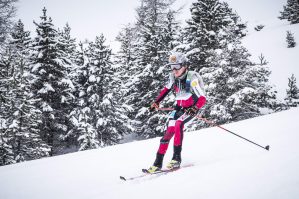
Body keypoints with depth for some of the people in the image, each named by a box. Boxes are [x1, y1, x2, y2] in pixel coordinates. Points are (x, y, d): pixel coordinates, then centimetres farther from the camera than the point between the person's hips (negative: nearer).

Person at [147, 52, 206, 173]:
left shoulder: (192, 78, -22)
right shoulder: (173, 77, -3)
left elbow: (202, 99, -26)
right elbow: (166, 89, 19)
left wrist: (194, 109, -43)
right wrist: (156, 102, 13)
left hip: (191, 108, -5)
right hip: (179, 107, 5)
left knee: (178, 124, -31)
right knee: (169, 132, -8)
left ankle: (177, 158, -27)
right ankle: (158, 163, -4)